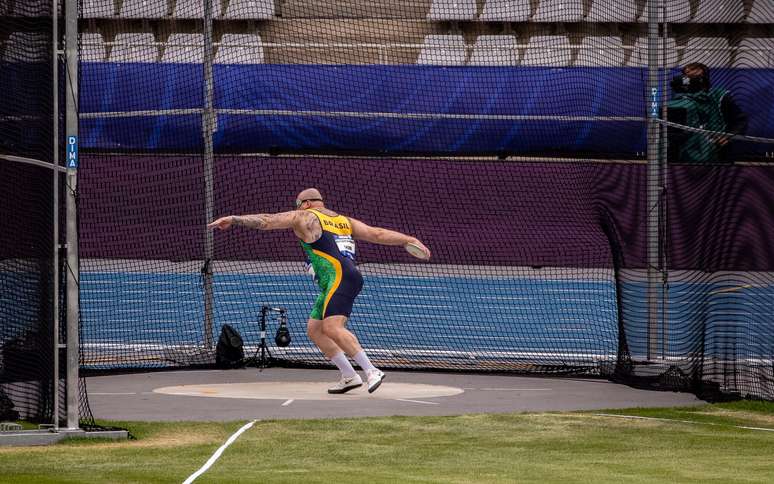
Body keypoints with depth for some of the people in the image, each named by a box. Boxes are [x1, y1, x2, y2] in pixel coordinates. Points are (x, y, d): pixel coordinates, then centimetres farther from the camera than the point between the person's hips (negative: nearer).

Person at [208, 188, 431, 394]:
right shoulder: (345, 221, 26)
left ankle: (371, 371, -30)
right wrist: (410, 240, 20)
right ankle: (349, 376, 6)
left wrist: (233, 219, 4)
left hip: (340, 279, -9)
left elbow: (268, 220, 3)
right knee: (314, 329, 12)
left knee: (332, 328, -21)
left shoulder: (304, 217, 7)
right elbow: (378, 234, 20)